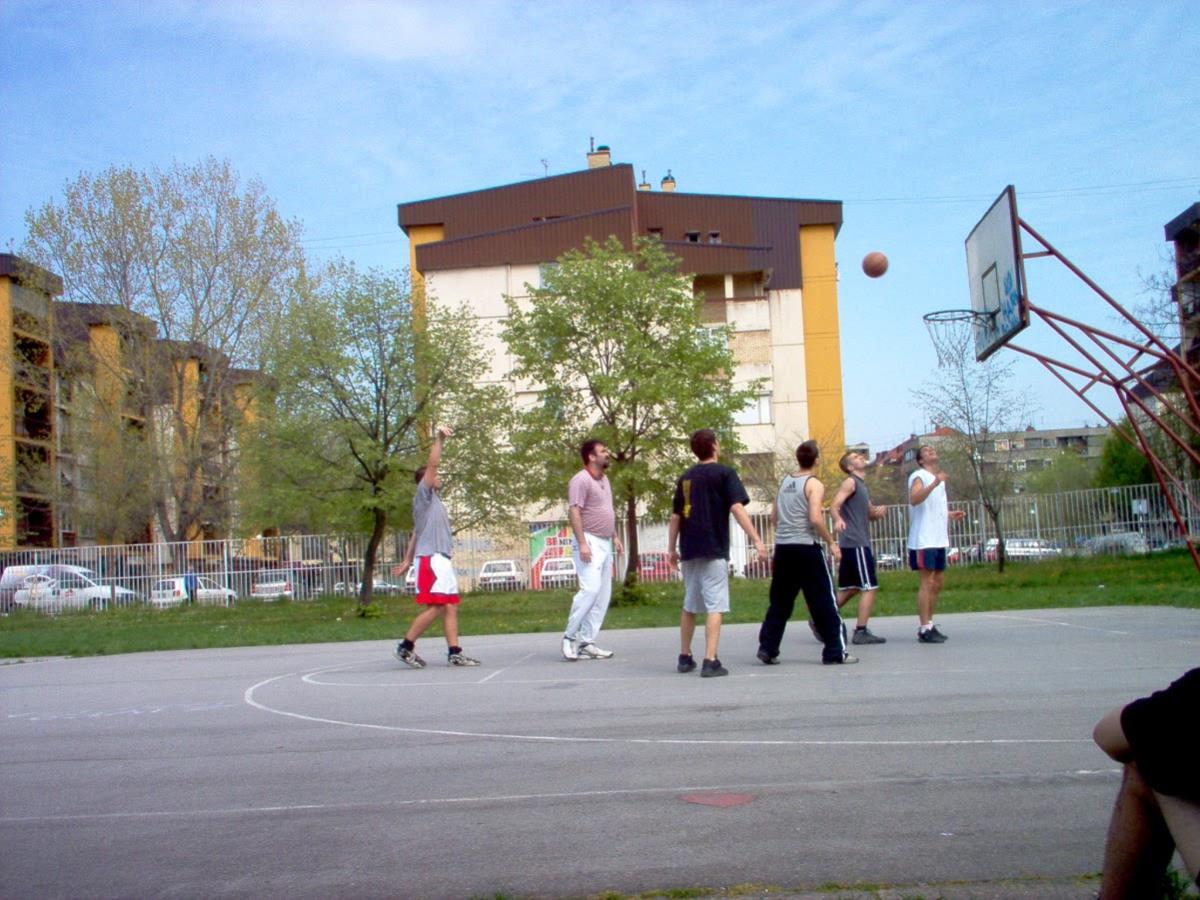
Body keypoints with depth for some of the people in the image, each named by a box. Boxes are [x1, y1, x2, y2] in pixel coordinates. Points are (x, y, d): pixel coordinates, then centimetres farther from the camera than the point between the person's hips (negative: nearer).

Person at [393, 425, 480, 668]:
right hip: (430, 559, -9)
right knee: (435, 607, -11)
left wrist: (408, 560, 21)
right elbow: (431, 465, -14)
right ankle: (406, 646, -4)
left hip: (441, 560, 9)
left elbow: (416, 533, 23)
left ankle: (454, 652, 2)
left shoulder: (432, 500, 24)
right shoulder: (423, 494, 0)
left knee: (450, 607, 4)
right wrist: (438, 440, -18)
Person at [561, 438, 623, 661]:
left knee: (603, 595, 5)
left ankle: (587, 642, 8)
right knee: (590, 589, -18)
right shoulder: (581, 480, -10)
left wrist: (615, 536, 19)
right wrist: (582, 543, -24)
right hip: (590, 542, -9)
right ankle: (570, 637, -6)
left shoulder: (604, 480, 17)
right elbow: (574, 512, -17)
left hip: (605, 543, 9)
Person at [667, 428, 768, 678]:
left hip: (689, 550, 6)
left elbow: (675, 516, 13)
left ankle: (685, 657, 22)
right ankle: (710, 661, -10)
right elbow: (737, 508, -15)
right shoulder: (724, 473, -4)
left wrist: (672, 548, 20)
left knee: (690, 606, 16)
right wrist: (756, 539, -17)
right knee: (715, 606, -4)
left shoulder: (685, 478, 12)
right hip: (714, 550, -6)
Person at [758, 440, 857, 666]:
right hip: (806, 547, -6)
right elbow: (815, 519, -18)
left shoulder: (785, 481, 12)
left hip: (782, 546, 6)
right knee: (823, 600, 1)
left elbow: (773, 517, 16)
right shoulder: (814, 484, -8)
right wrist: (831, 542, -7)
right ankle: (835, 652, 2)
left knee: (779, 601, 13)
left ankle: (767, 649, 10)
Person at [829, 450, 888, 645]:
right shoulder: (850, 482, -7)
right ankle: (861, 632, -5)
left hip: (854, 544, 9)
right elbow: (834, 506, -21)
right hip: (855, 543, -9)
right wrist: (838, 519, -42)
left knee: (848, 588, 14)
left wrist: (878, 512, 3)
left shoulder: (861, 485, 20)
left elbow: (870, 514, 26)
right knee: (869, 587, -7)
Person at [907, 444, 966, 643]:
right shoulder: (919, 476, -7)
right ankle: (924, 629, -9)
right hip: (924, 539, -9)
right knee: (927, 581, -10)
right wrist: (934, 484, -38)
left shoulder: (939, 479, 20)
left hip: (939, 539, 9)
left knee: (937, 582, 12)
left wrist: (951, 514, 13)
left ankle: (929, 624, 20)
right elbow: (914, 499, -27)